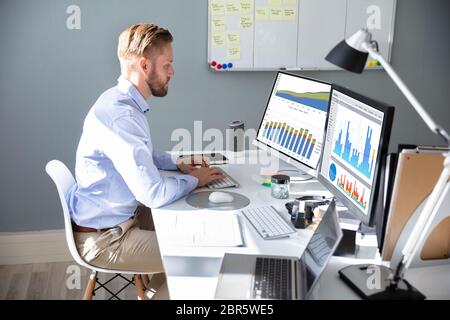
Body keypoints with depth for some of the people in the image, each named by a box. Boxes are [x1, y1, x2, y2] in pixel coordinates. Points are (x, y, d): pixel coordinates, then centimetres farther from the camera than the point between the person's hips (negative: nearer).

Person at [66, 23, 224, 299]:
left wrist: (177, 163, 5)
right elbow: (154, 194, -32)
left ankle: (158, 289, 31)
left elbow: (141, 156, 21)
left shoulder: (122, 101, 4)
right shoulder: (120, 115, -30)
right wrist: (194, 180, -13)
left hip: (120, 216, 10)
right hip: (104, 239, -10)